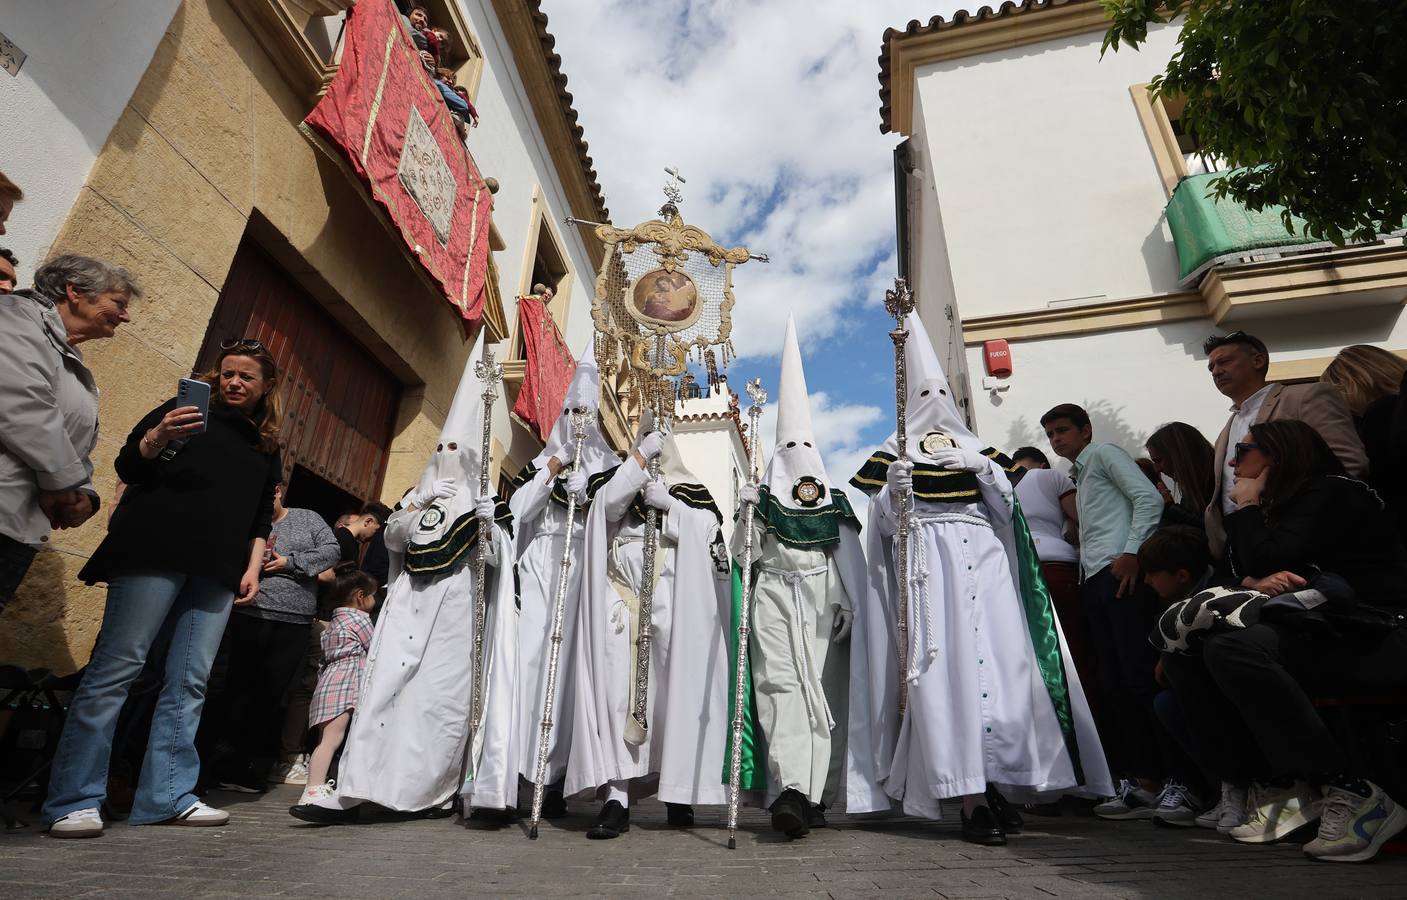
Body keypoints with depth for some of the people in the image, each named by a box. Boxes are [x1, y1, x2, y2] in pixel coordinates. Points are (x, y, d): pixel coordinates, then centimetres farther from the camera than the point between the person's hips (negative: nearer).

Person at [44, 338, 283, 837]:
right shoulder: (186, 410, 9)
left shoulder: (266, 447, 20)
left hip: (217, 572, 4)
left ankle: (168, 796, 5)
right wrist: (158, 437, -16)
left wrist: (253, 566, 9)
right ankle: (73, 800, 0)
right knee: (116, 668, -7)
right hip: (155, 555, -4)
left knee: (188, 684, 2)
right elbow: (127, 466, 4)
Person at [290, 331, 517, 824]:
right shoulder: (421, 493, 22)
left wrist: (489, 525, -17)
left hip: (456, 605, -4)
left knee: (443, 692, -4)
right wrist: (416, 509, -2)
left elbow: (497, 559, 0)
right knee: (385, 684, -5)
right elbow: (392, 537, 12)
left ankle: (435, 793, 4)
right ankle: (353, 791, -5)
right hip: (410, 602, 4)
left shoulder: (484, 501, 8)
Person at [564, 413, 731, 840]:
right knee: (617, 689, -8)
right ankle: (617, 796, -5)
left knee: (674, 691, -1)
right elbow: (608, 503, -4)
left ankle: (678, 792, 12)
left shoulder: (690, 490, 16)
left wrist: (669, 504, -8)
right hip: (622, 601, 1)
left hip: (671, 602, 0)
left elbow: (708, 530, 1)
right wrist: (641, 454, -5)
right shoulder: (622, 478, 18)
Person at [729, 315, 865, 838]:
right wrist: (747, 518, -10)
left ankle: (813, 795, 9)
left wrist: (849, 602, -2)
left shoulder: (835, 500, 10)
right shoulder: (761, 497, 7)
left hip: (823, 598, 2)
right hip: (775, 594, -1)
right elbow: (744, 555, 4)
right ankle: (790, 790, -16)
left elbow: (849, 554, 7)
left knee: (826, 690, 1)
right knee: (780, 685, -12)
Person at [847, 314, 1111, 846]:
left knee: (996, 663, -6)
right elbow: (885, 521, 3)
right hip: (929, 567, -3)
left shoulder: (977, 447, 20)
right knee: (945, 670, -11)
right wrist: (893, 489, -15)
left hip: (982, 563, 3)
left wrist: (984, 467, -5)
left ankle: (996, 783, 6)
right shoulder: (895, 452, 12)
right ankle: (970, 798, -8)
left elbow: (1006, 504, 10)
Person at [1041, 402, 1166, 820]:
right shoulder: (1079, 476, 30)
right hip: (1094, 580, 9)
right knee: (1112, 684, 4)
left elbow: (1149, 498, -8)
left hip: (1121, 572, -9)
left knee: (1141, 676, -11)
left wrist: (1131, 553, -17)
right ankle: (1141, 781, 7)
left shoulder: (1104, 453, 6)